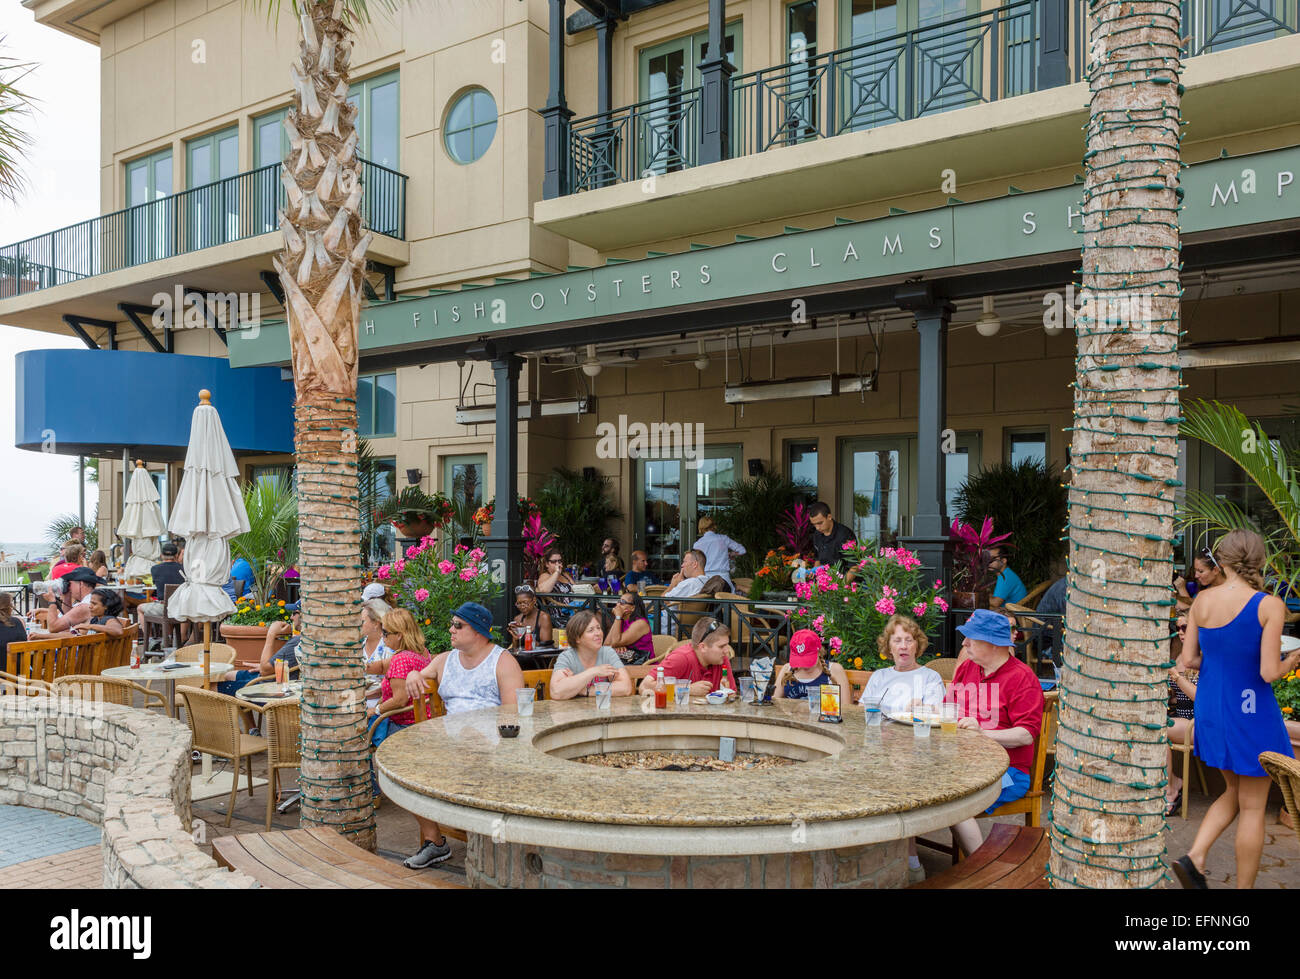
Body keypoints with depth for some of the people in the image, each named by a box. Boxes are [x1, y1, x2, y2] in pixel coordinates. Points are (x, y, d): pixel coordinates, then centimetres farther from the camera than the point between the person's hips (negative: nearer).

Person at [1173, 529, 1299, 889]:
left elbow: (1187, 660, -1)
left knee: (1235, 792, 23)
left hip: (1211, 711, 5)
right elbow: (1269, 672, -18)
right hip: (1251, 714, -5)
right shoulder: (1269, 605, -16)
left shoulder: (1202, 600, -3)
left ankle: (1194, 857, 8)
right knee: (1252, 807, 10)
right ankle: (1244, 887, 19)